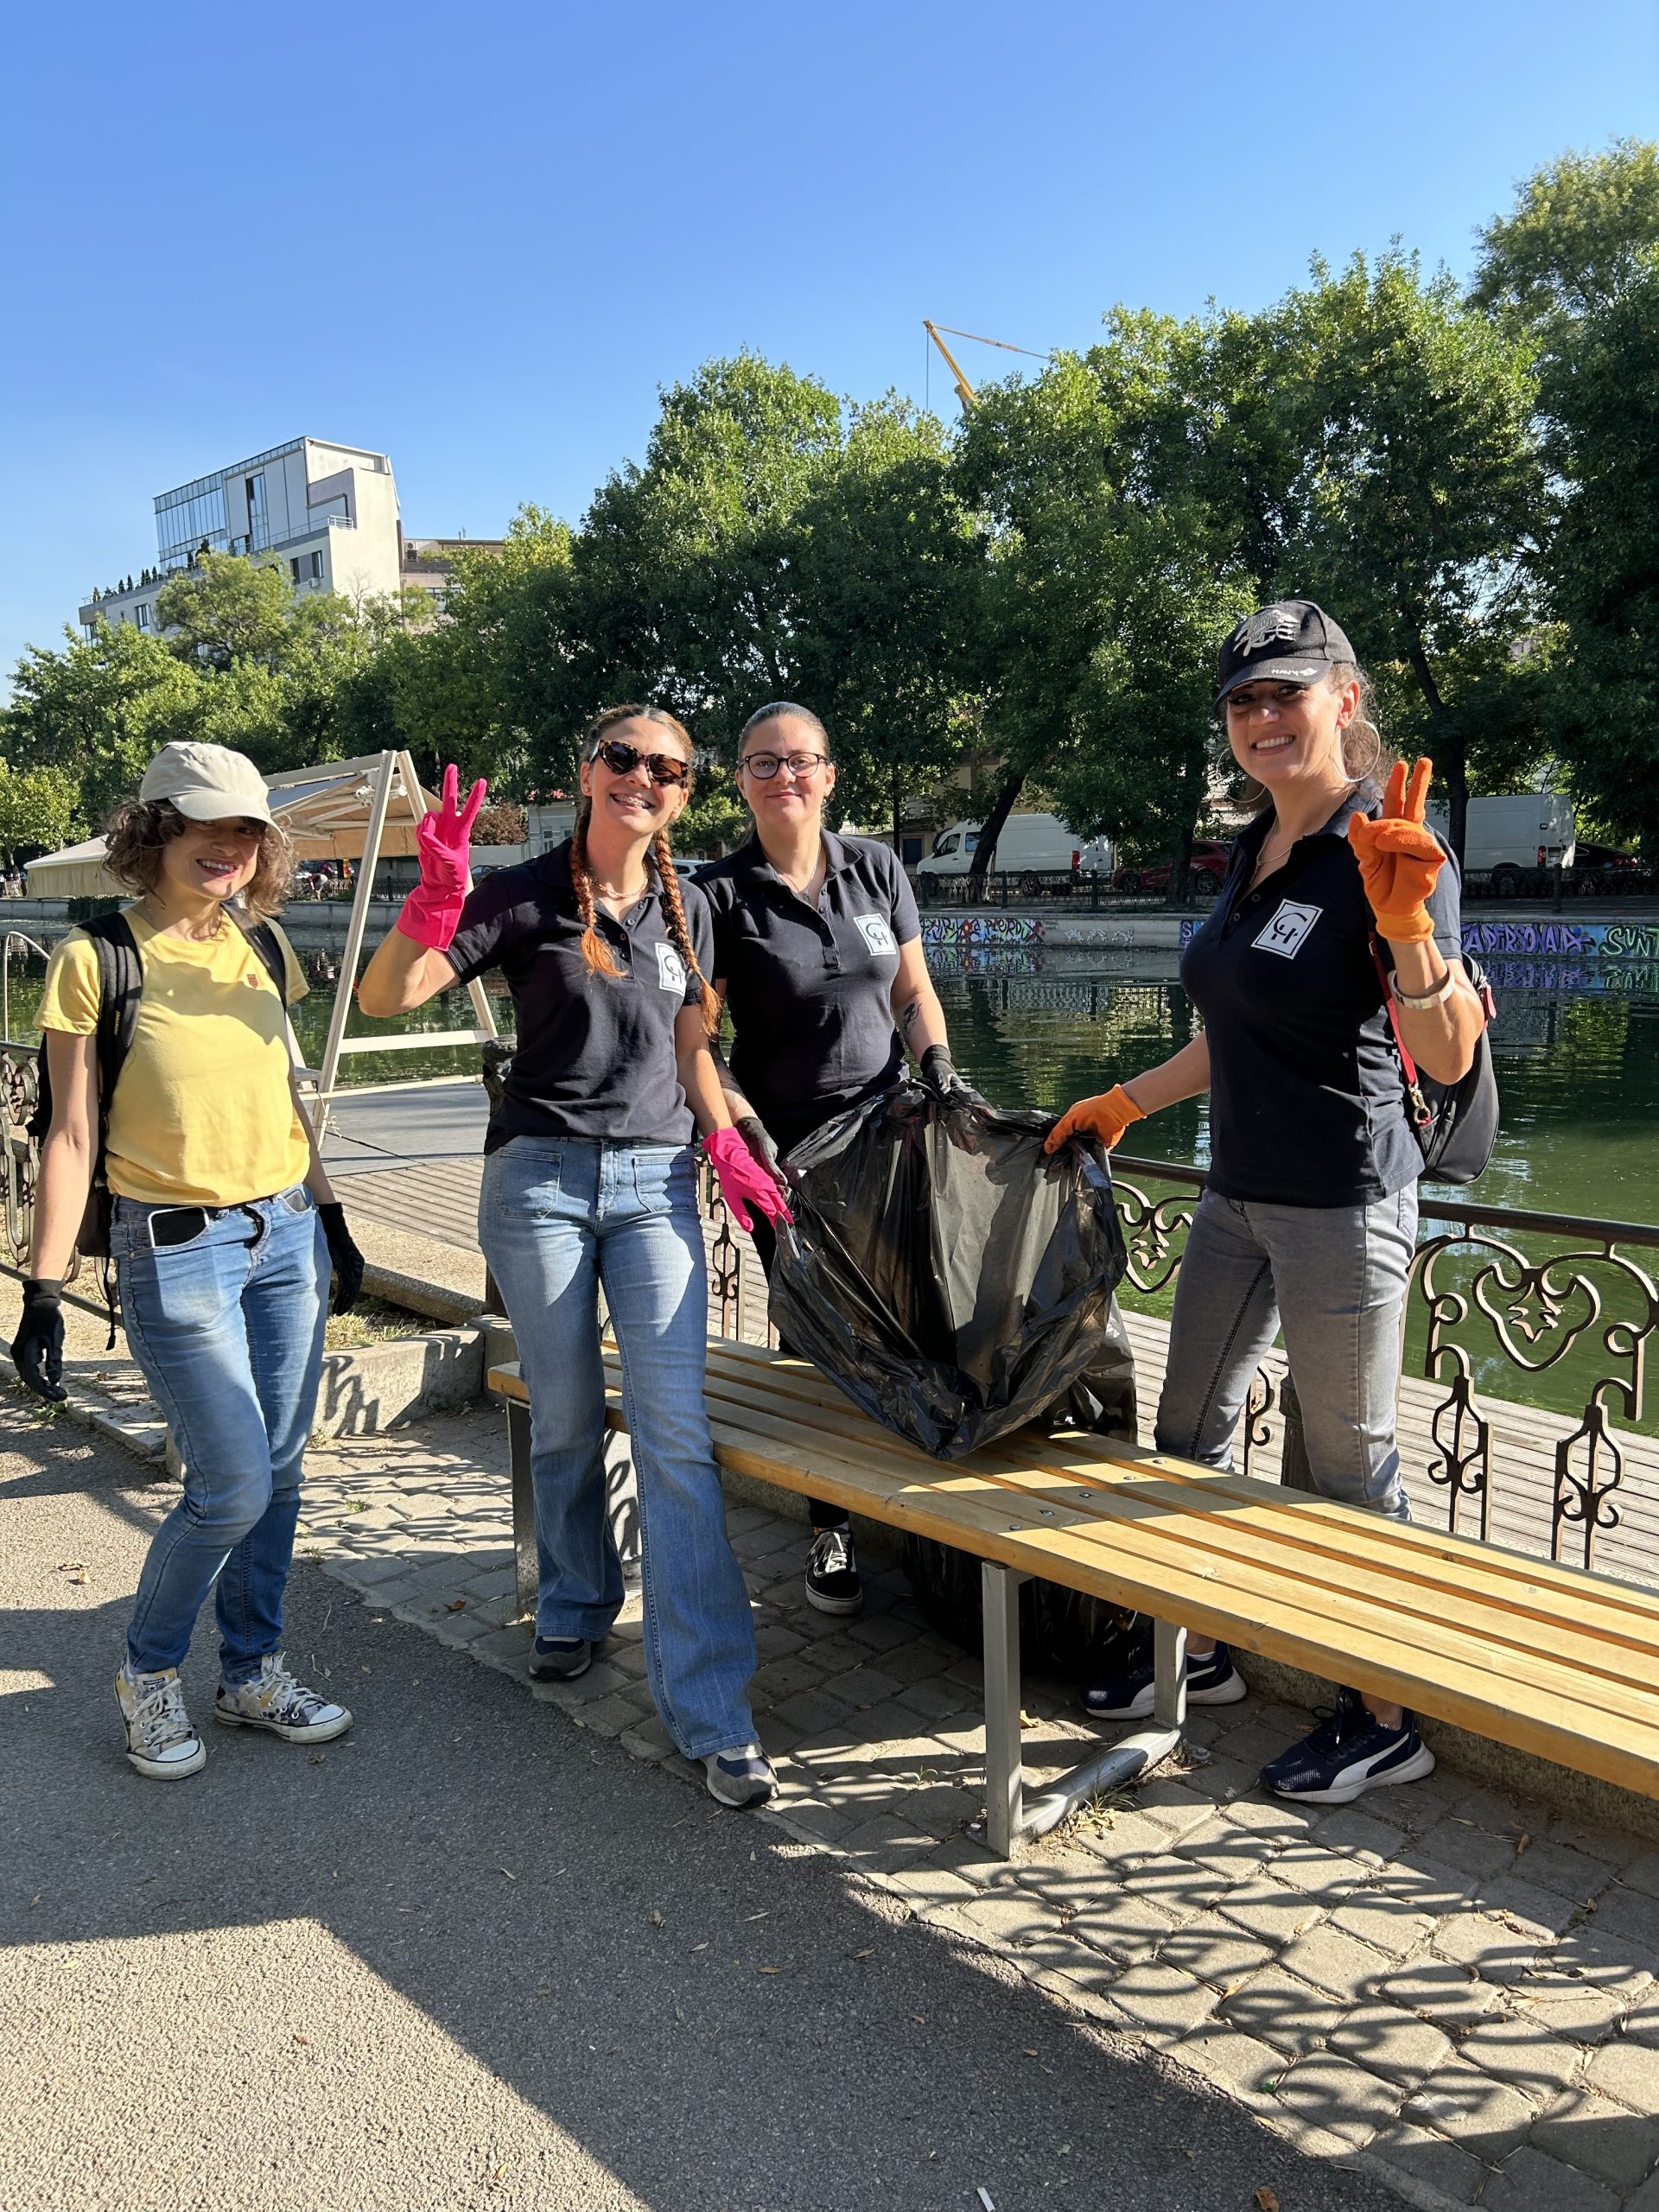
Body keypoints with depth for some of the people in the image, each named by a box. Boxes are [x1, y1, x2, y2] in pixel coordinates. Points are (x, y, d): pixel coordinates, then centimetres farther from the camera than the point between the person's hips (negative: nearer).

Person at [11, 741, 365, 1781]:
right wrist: (44, 1291, -10)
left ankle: (254, 1674, 29)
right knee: (234, 1483, -5)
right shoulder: (97, 958, -8)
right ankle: (150, 1672, 23)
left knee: (278, 1472, 10)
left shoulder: (262, 951, 7)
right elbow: (72, 1135, -8)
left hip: (286, 1234, 5)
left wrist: (332, 1221, 17)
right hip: (175, 1249, -5)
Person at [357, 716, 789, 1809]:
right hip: (543, 1177, -2)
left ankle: (713, 1710, -2)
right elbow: (384, 997, -10)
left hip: (656, 1183, 2)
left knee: (677, 1431, -6)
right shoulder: (524, 896, -3)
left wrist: (728, 1147, 3)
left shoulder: (688, 907, 10)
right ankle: (576, 1609, 36)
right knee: (567, 1423, 9)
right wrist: (435, 899, -26)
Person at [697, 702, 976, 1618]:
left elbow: (914, 992, 13)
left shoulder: (875, 867, 6)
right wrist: (745, 1131, -18)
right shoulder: (720, 894, -5)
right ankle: (831, 1527, 21)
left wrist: (937, 1062, -5)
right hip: (786, 1148, -3)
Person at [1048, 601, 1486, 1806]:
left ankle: (1389, 1717, 23)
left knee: (1349, 1463, 4)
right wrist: (1126, 1102, 23)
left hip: (1344, 1201, -8)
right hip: (1241, 1193, 9)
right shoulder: (1254, 849, 11)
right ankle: (1198, 1649, 35)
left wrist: (1406, 923, -36)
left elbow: (1449, 1057, -22)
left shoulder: (1391, 852, -14)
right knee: (1190, 1428, 16)